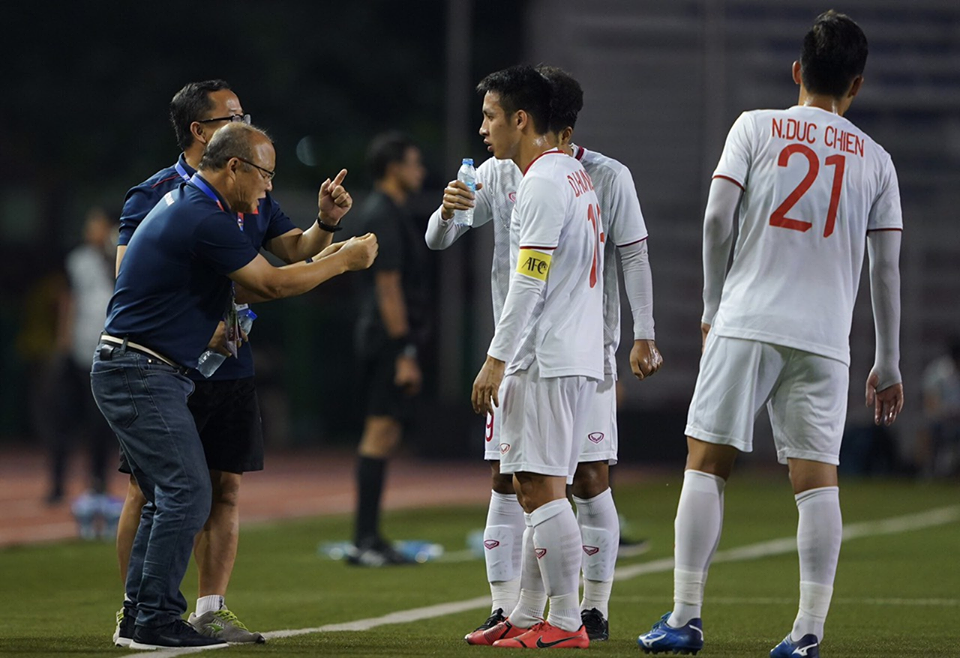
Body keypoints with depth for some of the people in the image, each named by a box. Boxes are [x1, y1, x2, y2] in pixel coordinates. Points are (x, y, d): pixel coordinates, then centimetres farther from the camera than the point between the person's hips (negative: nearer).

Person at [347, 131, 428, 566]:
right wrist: (405, 354, -19)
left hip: (389, 342, 10)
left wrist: (409, 348, 22)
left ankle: (370, 540, 10)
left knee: (384, 436, 9)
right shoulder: (384, 215, -12)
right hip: (389, 340, -10)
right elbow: (388, 286, -17)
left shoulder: (389, 213, 19)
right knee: (380, 433, -11)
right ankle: (364, 542, -13)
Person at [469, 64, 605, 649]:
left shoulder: (545, 183, -14)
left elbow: (529, 283, -18)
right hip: (573, 354, 10)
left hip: (547, 359, -10)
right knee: (533, 488, 13)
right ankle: (527, 615, 16)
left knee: (541, 487, -10)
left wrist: (497, 360, -18)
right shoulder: (573, 174, 18)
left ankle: (566, 621, -11)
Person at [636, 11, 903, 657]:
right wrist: (888, 365, 16)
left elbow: (717, 220, -2)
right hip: (825, 337, 1)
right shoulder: (874, 160, 10)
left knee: (707, 462, 3)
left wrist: (713, 308, 10)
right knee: (817, 477, 0)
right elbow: (886, 269, 9)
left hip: (745, 323, -1)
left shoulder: (756, 126, 5)